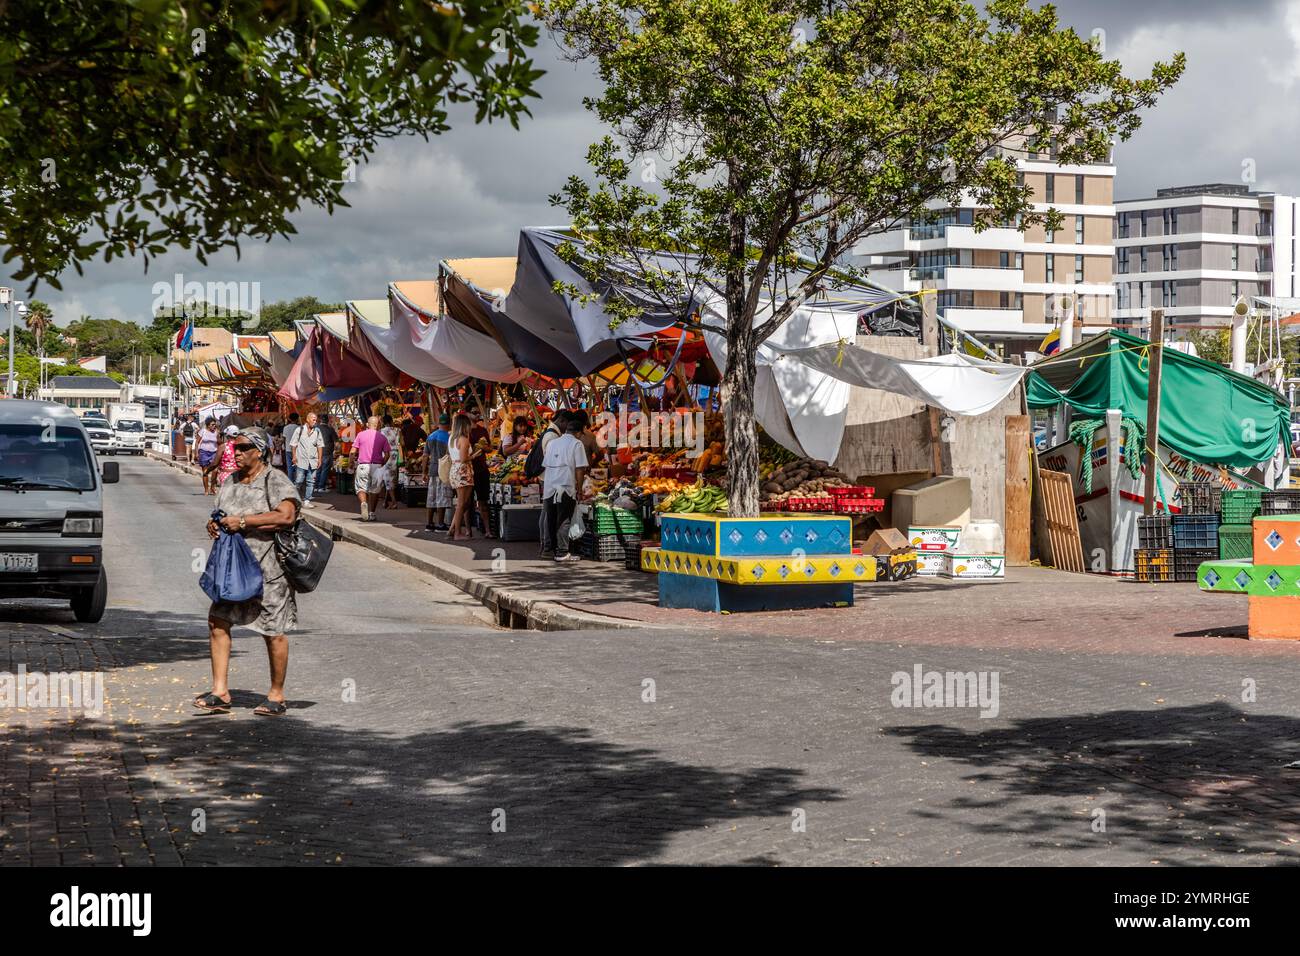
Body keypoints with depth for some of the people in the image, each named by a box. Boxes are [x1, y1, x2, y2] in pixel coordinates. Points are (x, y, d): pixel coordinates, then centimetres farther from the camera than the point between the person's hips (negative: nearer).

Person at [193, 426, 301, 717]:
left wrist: (243, 521, -21)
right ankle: (220, 692, 2)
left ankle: (277, 696, 11)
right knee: (218, 622, -2)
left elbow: (286, 516, -23)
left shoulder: (276, 481, -9)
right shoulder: (231, 482, 15)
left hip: (268, 569, -7)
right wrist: (215, 525, 1)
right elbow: (220, 515, 27)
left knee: (273, 633, 0)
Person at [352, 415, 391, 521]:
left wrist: (355, 458, 14)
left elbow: (353, 452, -3)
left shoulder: (361, 434, 0)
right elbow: (387, 455, -1)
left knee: (361, 488, 5)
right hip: (377, 466, 1)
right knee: (375, 490, 13)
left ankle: (363, 503, -25)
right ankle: (372, 513, 15)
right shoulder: (382, 437, 3)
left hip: (363, 465, -1)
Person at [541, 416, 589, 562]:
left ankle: (548, 548, 21)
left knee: (550, 519, 14)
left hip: (549, 488, 5)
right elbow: (579, 469, -8)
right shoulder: (576, 444, -3)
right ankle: (562, 552, -2)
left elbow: (545, 466, 17)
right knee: (564, 521, -1)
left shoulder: (552, 443, 15)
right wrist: (579, 489, -2)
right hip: (566, 487, -5)